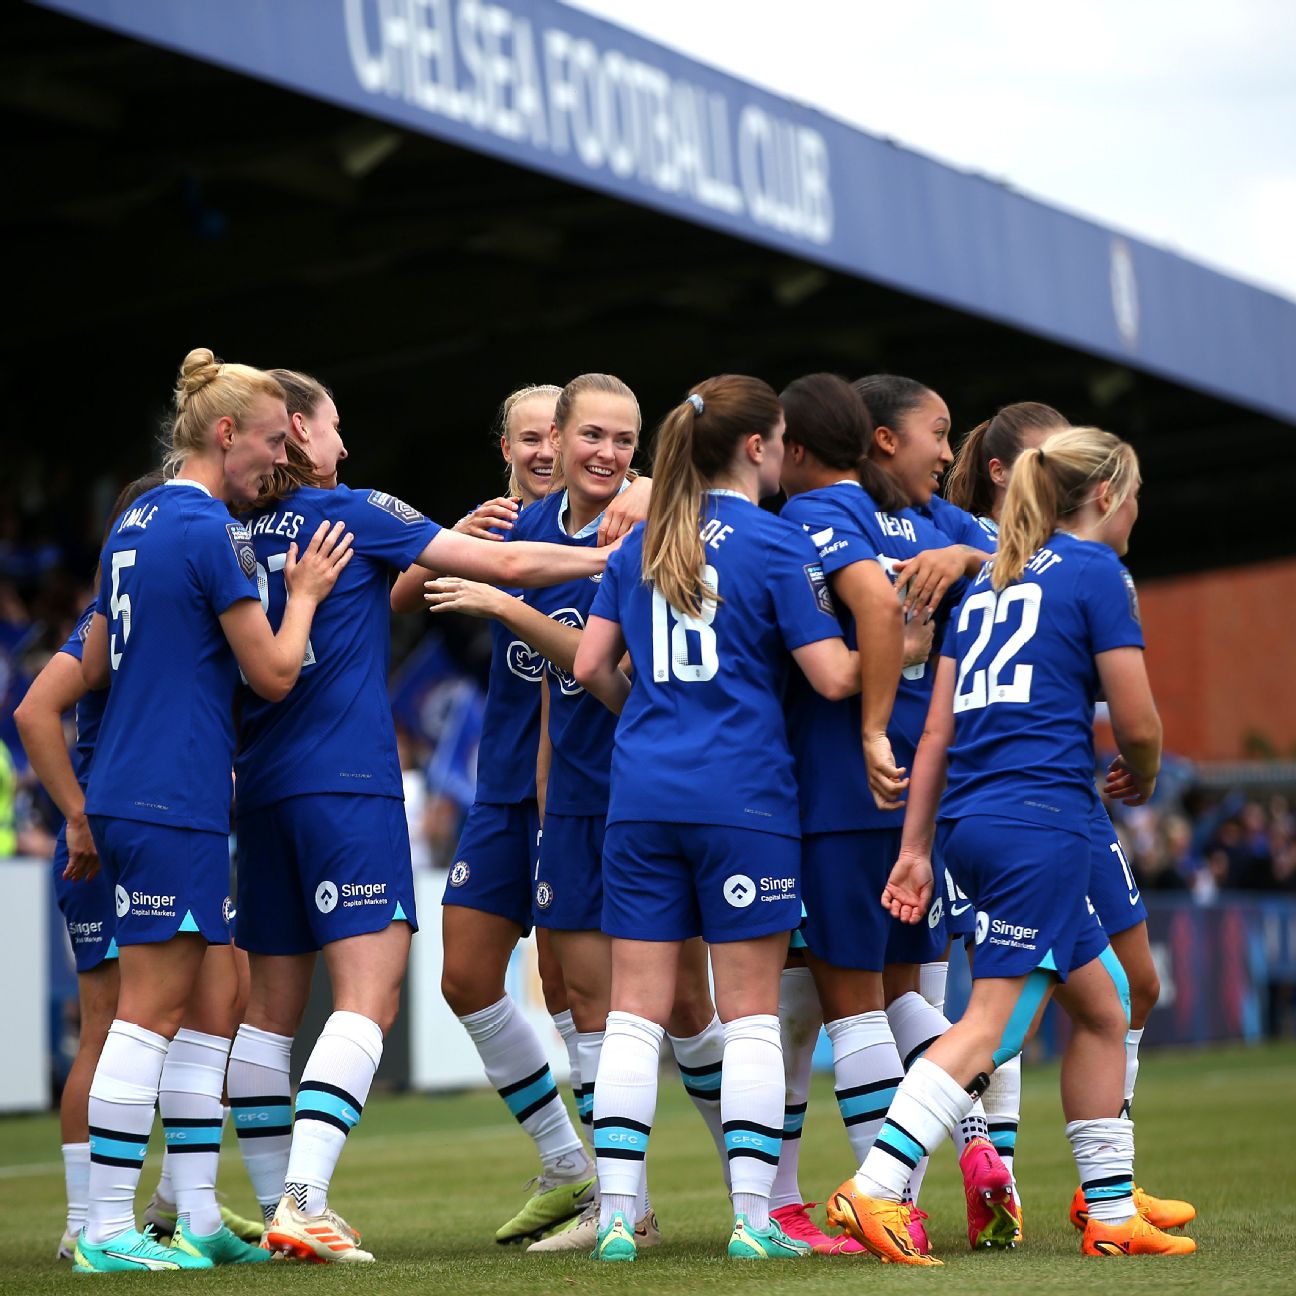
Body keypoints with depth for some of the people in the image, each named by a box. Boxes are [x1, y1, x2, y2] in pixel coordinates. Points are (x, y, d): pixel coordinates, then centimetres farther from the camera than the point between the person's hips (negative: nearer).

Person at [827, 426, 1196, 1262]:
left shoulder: (987, 585, 20)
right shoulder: (1096, 572, 0)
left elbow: (938, 730, 16)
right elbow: (1137, 722, -4)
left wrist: (916, 848, 16)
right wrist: (1142, 778, 18)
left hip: (971, 820, 8)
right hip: (1040, 819, -8)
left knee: (1102, 1004, 16)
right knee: (995, 1019, -11)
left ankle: (1112, 1214, 18)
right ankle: (874, 1190, -22)